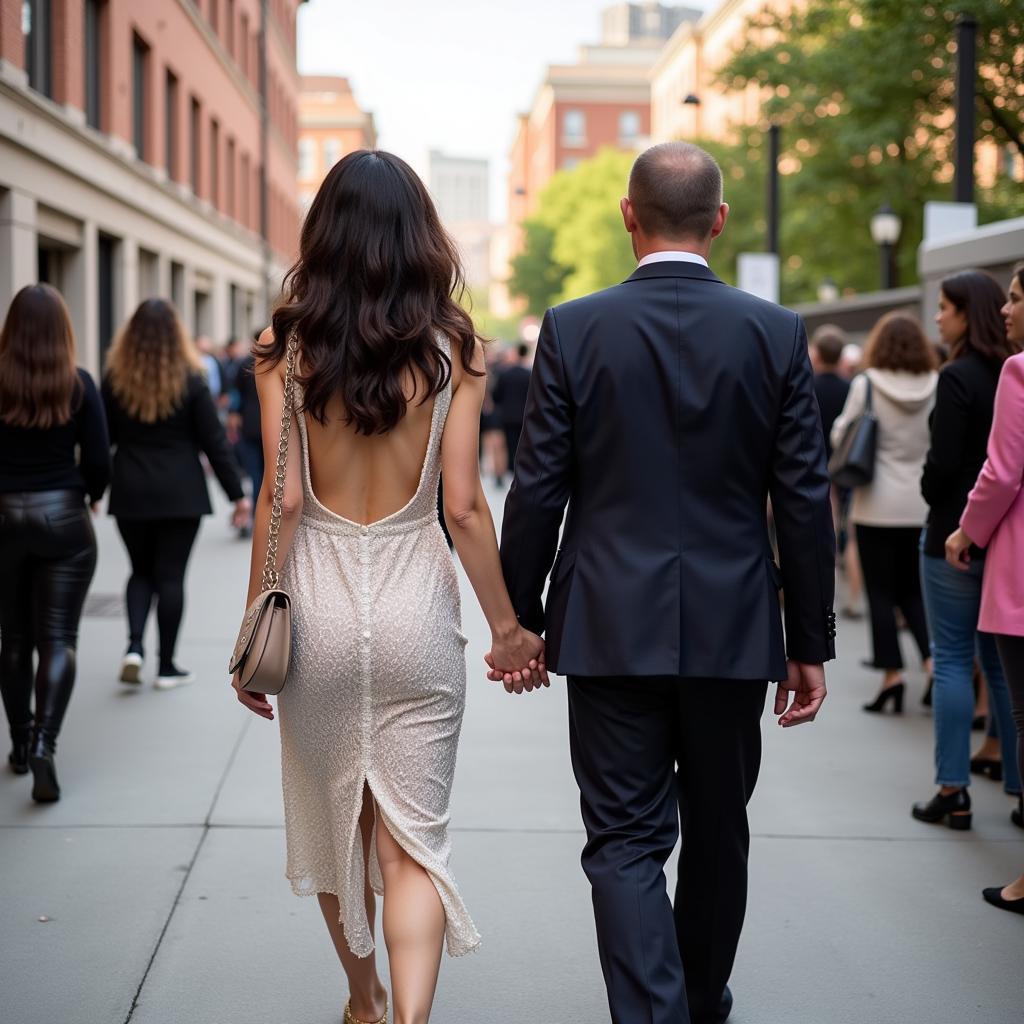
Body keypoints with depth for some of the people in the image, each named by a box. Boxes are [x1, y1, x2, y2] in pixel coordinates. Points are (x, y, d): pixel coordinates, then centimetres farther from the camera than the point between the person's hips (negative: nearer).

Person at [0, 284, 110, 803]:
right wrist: (91, 495, 14)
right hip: (63, 518, -1)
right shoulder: (78, 384, -7)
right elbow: (98, 459, -6)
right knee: (58, 639, 2)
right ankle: (43, 742, -15)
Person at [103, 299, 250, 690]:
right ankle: (166, 666, 9)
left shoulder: (115, 380, -2)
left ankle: (134, 646, -4)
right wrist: (237, 493, 0)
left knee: (142, 571, 17)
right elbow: (214, 441, -5)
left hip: (130, 493, 2)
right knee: (170, 575, 5)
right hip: (180, 493, -2)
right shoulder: (189, 380, -7)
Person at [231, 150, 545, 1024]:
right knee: (415, 837, 6)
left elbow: (281, 497, -7)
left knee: (333, 820, 19)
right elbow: (465, 504, -6)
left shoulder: (286, 349, -4)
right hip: (416, 600, -1)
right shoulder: (453, 350, -4)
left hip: (318, 598, 1)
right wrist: (507, 625, 5)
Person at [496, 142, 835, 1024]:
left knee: (626, 838, 4)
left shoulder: (573, 329, -5)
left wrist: (518, 619, 6)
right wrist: (811, 642, 5)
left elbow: (537, 494, -5)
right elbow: (804, 501, -2)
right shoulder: (776, 333, -3)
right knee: (717, 833, 19)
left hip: (611, 628, -2)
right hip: (733, 629, 2)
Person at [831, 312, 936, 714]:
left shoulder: (867, 384, -9)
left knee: (881, 591, 5)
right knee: (913, 589, 15)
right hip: (923, 504, 3)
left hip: (878, 503, -3)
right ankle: (932, 658, -2)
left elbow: (840, 436, -4)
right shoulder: (935, 386, -2)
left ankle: (892, 673, 2)